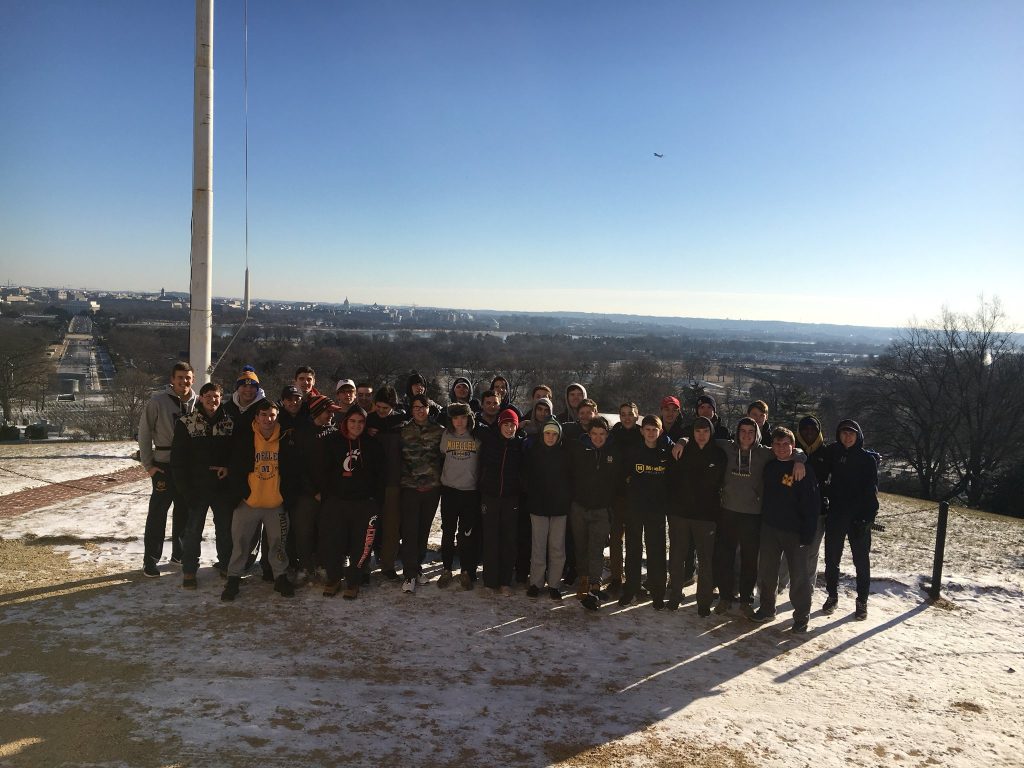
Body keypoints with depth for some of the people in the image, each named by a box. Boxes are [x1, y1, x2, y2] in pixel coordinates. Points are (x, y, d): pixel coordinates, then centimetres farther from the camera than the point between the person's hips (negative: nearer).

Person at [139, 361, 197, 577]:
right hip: (164, 465, -4)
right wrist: (148, 465, -7)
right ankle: (150, 560, 9)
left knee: (185, 511, 13)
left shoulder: (197, 402, 2)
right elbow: (144, 433, -5)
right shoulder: (158, 401, -8)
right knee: (158, 512, -1)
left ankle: (180, 553, 28)